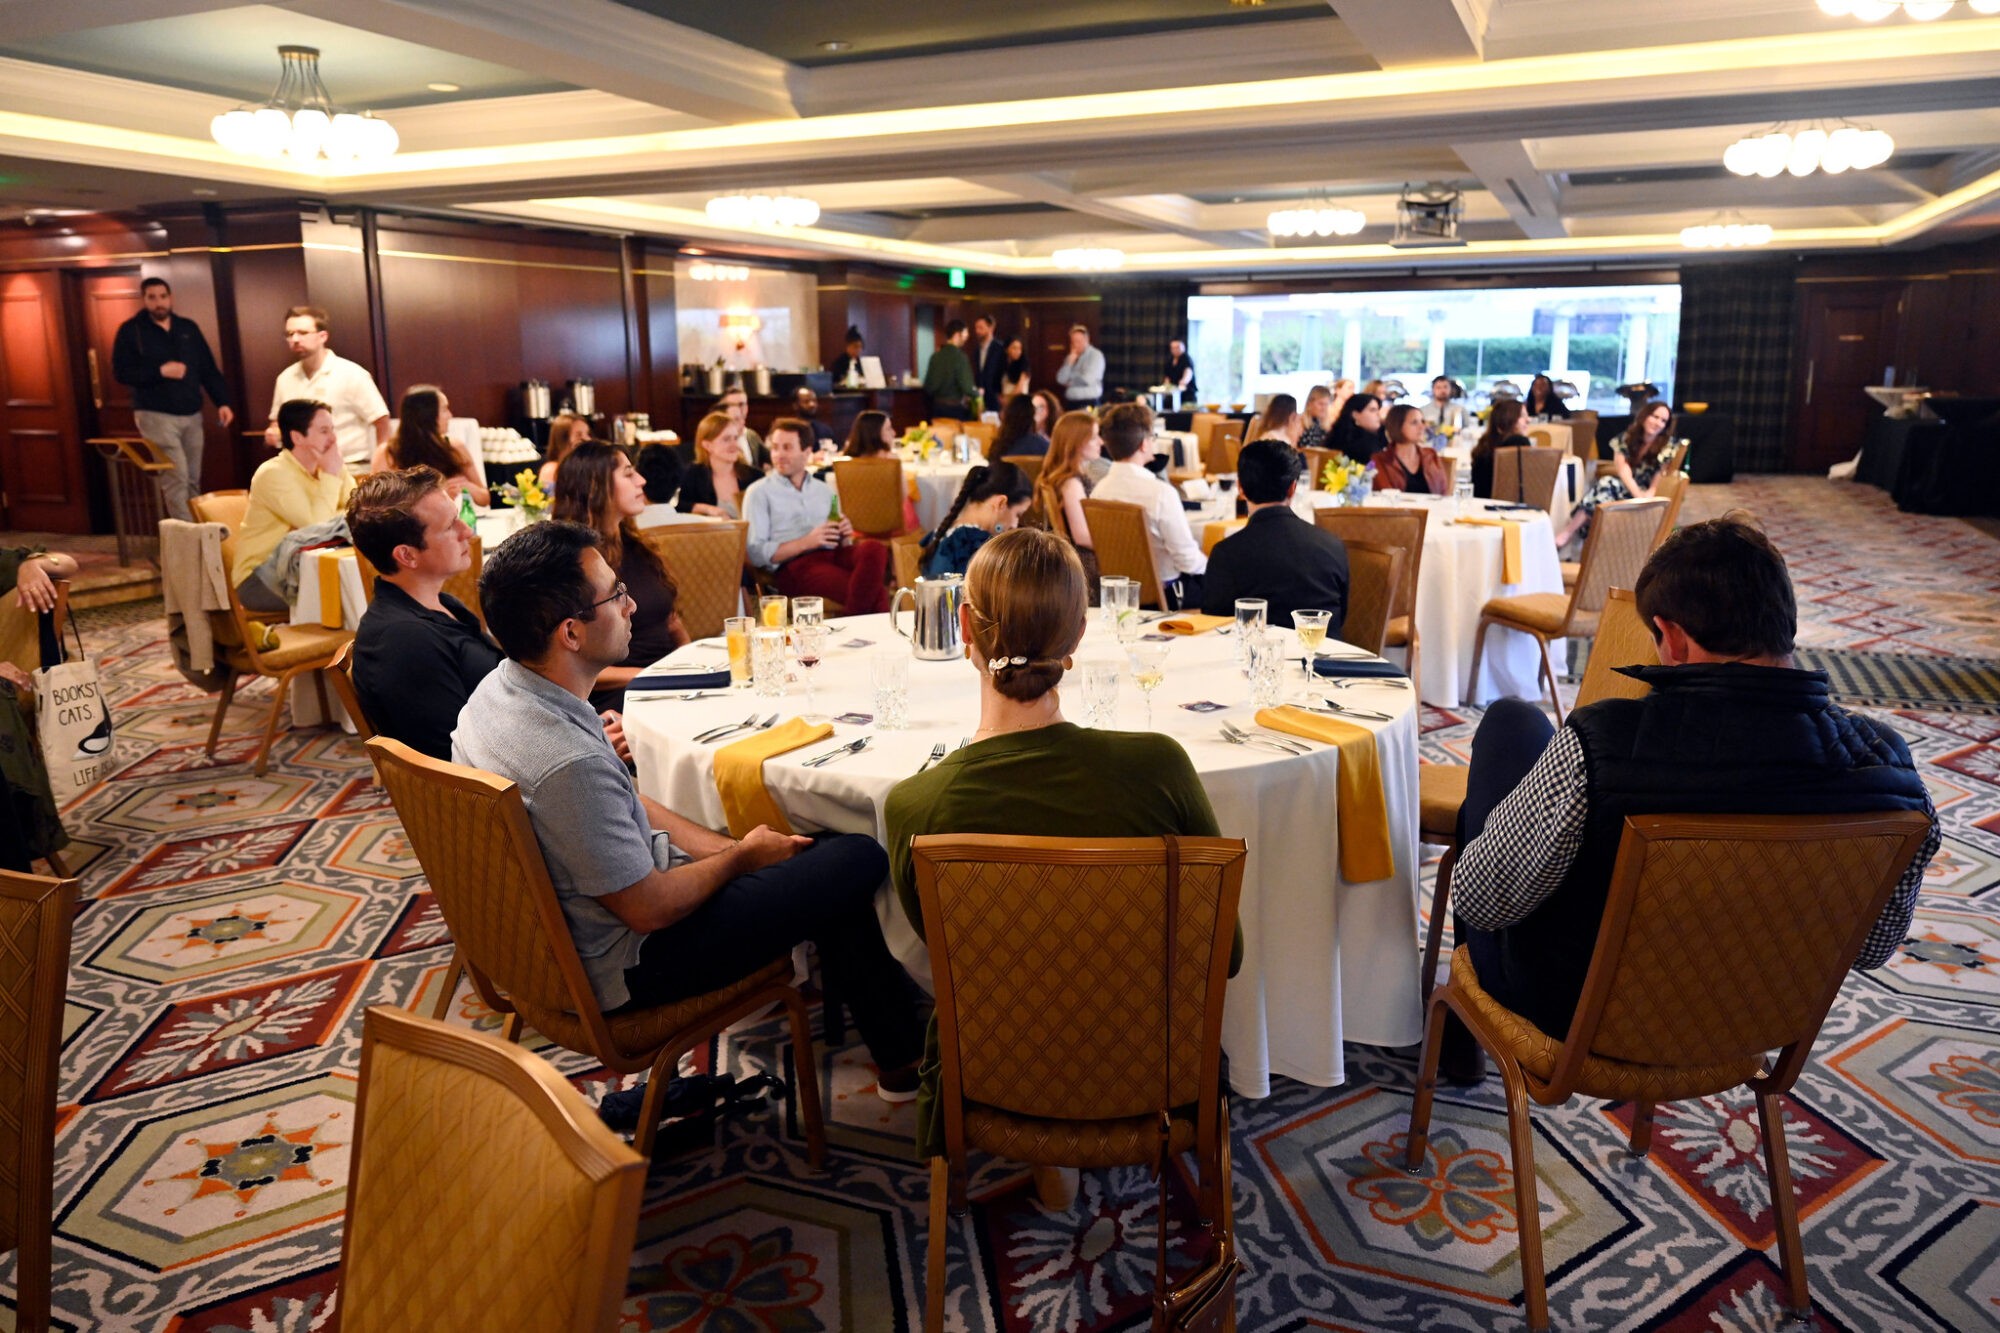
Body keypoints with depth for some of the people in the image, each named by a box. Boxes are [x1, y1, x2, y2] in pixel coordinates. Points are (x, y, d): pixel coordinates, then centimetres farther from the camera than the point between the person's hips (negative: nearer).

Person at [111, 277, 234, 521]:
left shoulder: (188, 328, 11)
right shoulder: (131, 330, -1)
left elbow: (208, 369, 10)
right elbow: (121, 372, -7)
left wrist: (222, 402, -1)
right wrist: (160, 371, -17)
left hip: (191, 415, 5)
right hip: (156, 415, -5)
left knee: (193, 480, 9)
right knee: (177, 478, -12)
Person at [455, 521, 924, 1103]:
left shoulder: (499, 689, -5)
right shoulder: (568, 764, -35)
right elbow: (650, 909, -24)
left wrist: (730, 847, 2)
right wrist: (742, 857, -7)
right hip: (621, 966, -9)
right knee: (859, 859, -4)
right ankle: (905, 1062, 17)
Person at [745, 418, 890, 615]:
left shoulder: (824, 490, 26)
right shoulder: (759, 493, 11)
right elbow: (756, 553, 0)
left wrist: (845, 537, 0)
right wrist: (805, 542, -10)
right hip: (795, 566, -6)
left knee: (874, 549, -33)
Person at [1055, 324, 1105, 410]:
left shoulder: (1096, 355, -4)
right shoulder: (1071, 357, 13)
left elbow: (1088, 379, -15)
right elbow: (1061, 379, 3)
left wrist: (1070, 381, 2)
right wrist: (1070, 360, -6)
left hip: (1089, 403, -5)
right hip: (1071, 402, 5)